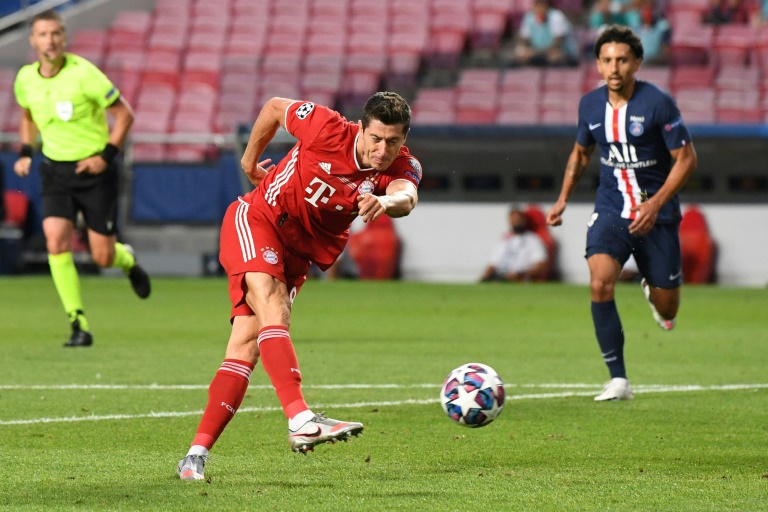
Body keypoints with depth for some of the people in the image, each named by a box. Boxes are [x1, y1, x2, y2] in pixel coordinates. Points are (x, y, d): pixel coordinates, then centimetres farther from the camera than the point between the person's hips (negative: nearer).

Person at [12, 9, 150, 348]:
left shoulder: (83, 73, -17)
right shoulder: (26, 79, -1)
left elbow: (124, 114, -9)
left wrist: (107, 155, -16)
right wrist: (25, 152, 7)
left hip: (94, 169, -3)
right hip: (55, 170, 3)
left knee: (103, 257, -2)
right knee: (56, 241, -18)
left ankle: (128, 260, 38)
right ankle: (79, 325, -10)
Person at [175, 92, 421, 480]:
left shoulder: (401, 168, -13)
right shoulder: (329, 130, -19)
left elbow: (407, 197, -37)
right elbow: (274, 107, -1)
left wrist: (387, 201, -61)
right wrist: (249, 161, 12)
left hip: (298, 254, 4)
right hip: (256, 220, -4)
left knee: (246, 346, -4)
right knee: (273, 310, -29)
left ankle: (197, 454, -5)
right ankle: (300, 420, -45)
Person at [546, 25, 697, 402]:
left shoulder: (658, 103, -14)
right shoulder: (590, 105, 0)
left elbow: (686, 158, -11)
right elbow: (581, 152, 19)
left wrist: (655, 204, -21)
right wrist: (563, 198, 10)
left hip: (656, 214, -2)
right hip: (611, 210, 2)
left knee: (666, 311, 5)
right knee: (600, 284, -22)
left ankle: (652, 288, 45)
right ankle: (618, 380, -14)